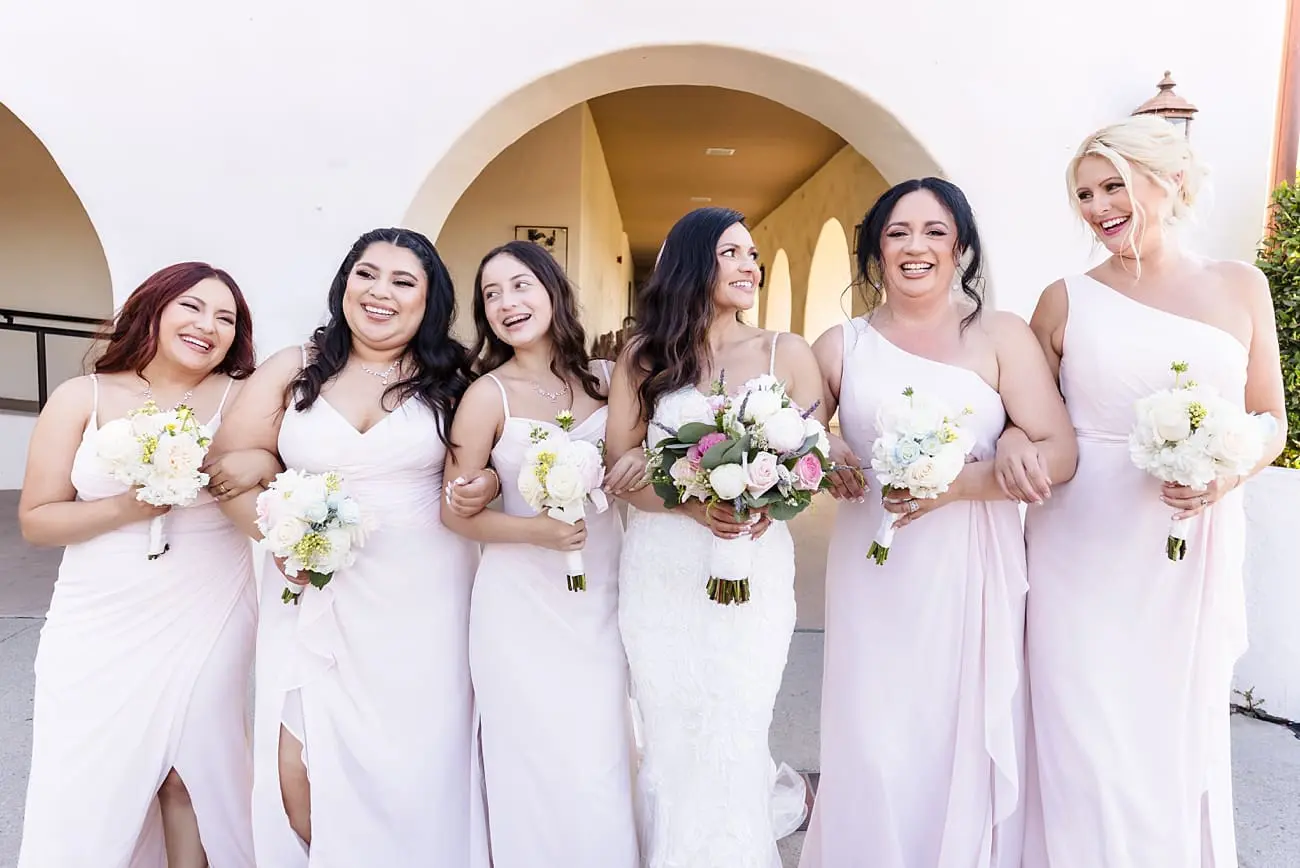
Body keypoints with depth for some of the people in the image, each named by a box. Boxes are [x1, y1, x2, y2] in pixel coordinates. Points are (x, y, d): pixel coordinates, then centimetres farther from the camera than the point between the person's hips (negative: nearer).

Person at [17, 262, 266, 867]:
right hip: (99, 630, 1)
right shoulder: (80, 398, 2)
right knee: (86, 794, 6)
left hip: (207, 626, 0)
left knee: (191, 777, 7)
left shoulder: (244, 398, 0)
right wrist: (125, 508, -14)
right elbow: (35, 519, 2)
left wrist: (261, 468, -21)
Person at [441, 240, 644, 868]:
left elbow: (633, 451, 14)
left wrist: (639, 462, -8)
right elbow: (456, 511, -5)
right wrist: (534, 530, -19)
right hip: (525, 601, -3)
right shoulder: (488, 395, -8)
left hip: (603, 595, 3)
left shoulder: (603, 378, 1)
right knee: (543, 767, 6)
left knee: (602, 764, 11)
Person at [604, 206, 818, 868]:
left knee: (733, 739, 3)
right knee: (671, 741, 11)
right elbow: (618, 470, -1)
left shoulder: (788, 354, 2)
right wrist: (691, 502, -19)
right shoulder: (645, 355, 3)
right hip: (659, 574, 1)